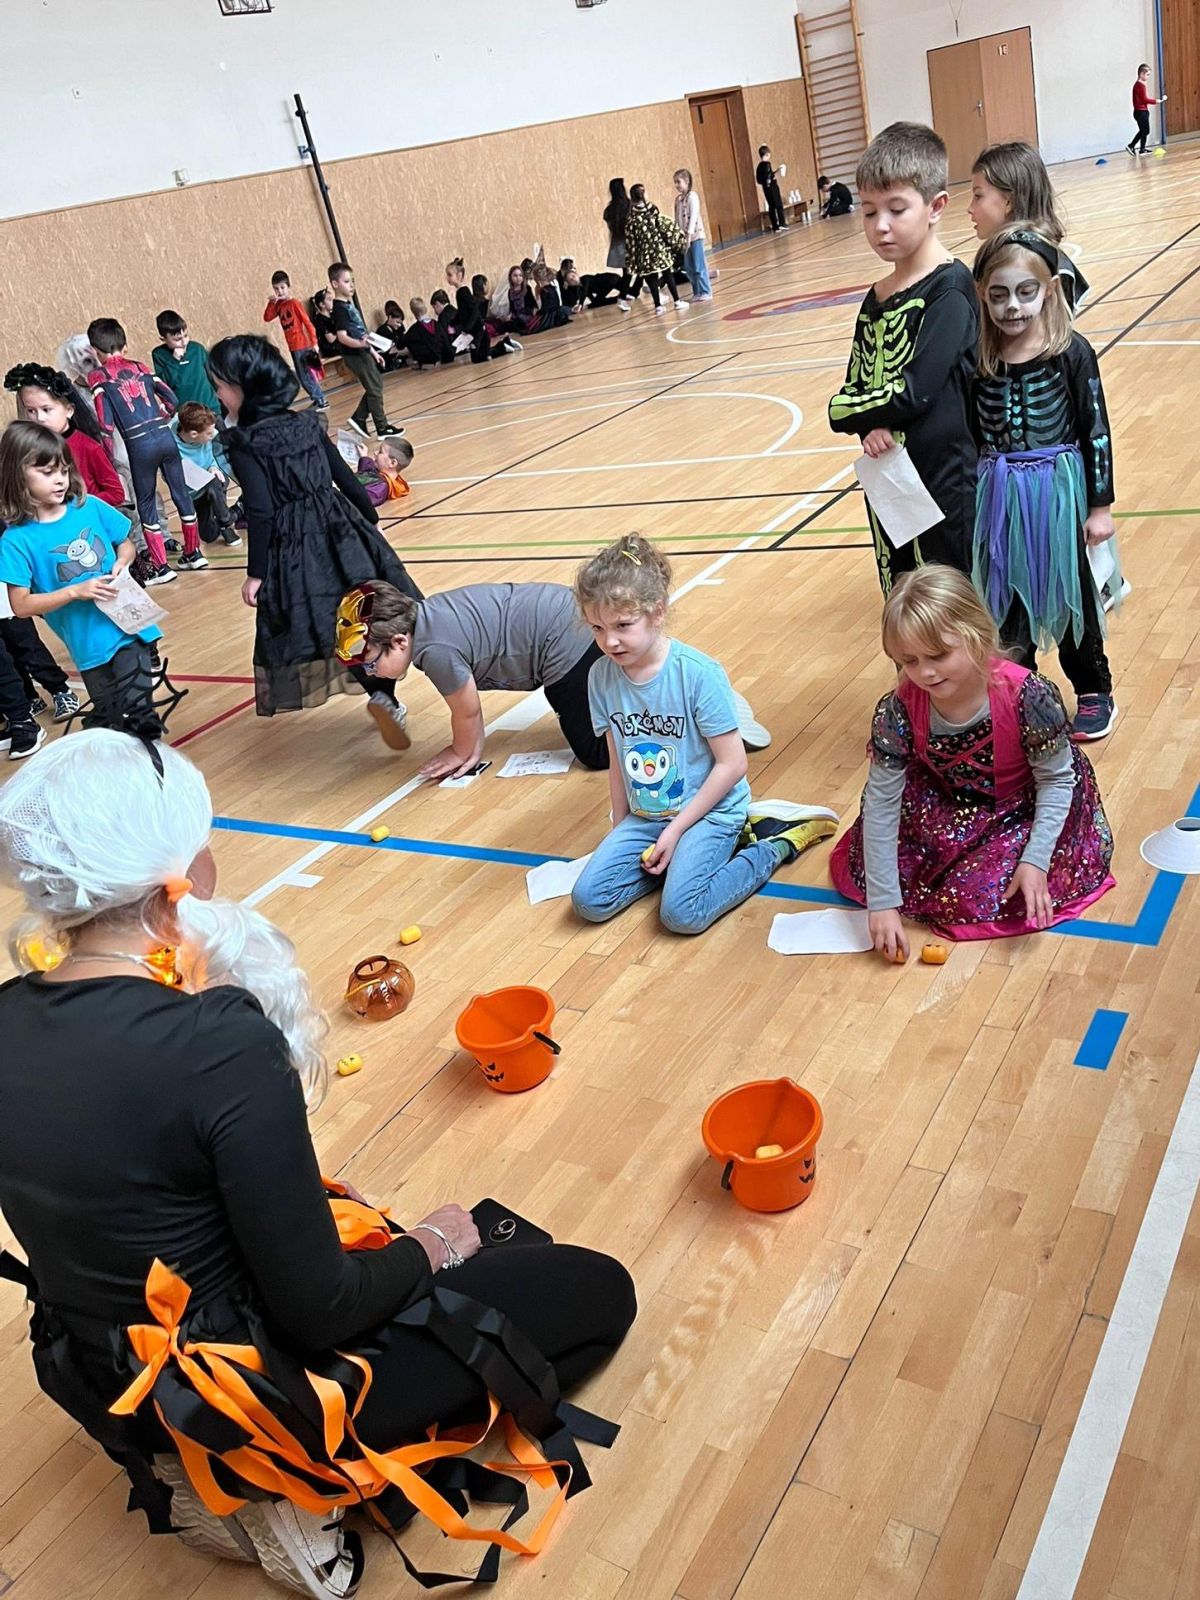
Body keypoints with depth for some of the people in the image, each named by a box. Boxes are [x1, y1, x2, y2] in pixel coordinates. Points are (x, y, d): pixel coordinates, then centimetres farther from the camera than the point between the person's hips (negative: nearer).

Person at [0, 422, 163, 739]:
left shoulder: (90, 507, -2)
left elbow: (126, 544, 14)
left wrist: (122, 563, -8)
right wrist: (75, 591, -20)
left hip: (129, 626, 2)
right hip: (90, 643, -2)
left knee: (140, 713, 7)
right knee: (108, 719, 13)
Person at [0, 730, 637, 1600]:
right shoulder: (219, 1043, -32)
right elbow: (318, 1307, -23)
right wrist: (425, 1249, -5)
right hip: (248, 1393, -7)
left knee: (473, 1235, 29)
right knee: (600, 1289, 7)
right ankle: (305, 1488, 2)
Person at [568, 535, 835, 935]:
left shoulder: (699, 674, -21)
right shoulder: (602, 677, -6)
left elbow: (732, 764, -17)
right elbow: (617, 759, 5)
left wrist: (677, 829, -16)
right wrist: (621, 831, 9)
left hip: (710, 809, -5)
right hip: (644, 816, 6)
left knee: (682, 913, -24)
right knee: (589, 901, -9)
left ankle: (777, 844, 0)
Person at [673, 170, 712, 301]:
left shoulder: (692, 196, -9)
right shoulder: (678, 198, 11)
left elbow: (694, 216, -16)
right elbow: (677, 218, 12)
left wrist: (689, 234, -22)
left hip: (695, 235, -7)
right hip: (684, 236, 7)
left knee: (699, 266, -4)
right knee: (688, 267, 7)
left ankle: (705, 292, 4)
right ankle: (697, 292, 17)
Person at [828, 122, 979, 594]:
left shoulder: (950, 288, -11)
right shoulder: (875, 300, 10)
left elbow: (916, 391, -19)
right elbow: (851, 392, 7)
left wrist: (848, 412, -6)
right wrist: (869, 428, -14)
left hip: (948, 489, -7)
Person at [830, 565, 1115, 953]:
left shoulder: (1026, 695, -33)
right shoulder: (900, 708, -25)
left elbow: (1057, 779, -18)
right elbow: (881, 800, -22)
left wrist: (1036, 859, -28)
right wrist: (882, 901, -24)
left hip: (1022, 809, -2)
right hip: (949, 803, 3)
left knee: (979, 895, -20)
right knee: (857, 871, -5)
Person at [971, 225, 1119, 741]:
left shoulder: (1071, 352, -9)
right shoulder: (979, 358, -1)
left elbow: (1096, 430, -6)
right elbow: (970, 433, 5)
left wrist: (1100, 505, -5)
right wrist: (973, 503, 7)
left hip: (1059, 491, -2)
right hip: (1000, 498, 3)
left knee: (1071, 593, 10)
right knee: (1006, 597, 11)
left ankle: (1093, 691, 27)